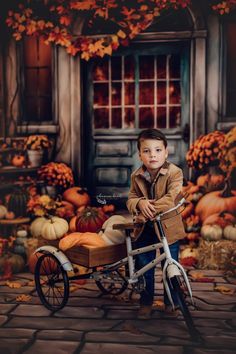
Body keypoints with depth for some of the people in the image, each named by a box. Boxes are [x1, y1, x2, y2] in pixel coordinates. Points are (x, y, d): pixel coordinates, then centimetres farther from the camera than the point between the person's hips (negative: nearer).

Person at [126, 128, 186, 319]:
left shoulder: (174, 173, -14)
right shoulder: (136, 176, -1)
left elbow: (171, 199, -25)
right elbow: (131, 199, 0)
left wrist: (150, 211, -31)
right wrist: (140, 203, -23)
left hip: (168, 228, -3)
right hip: (144, 230, 3)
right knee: (144, 267, 11)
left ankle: (171, 302, 29)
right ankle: (146, 302, 28)